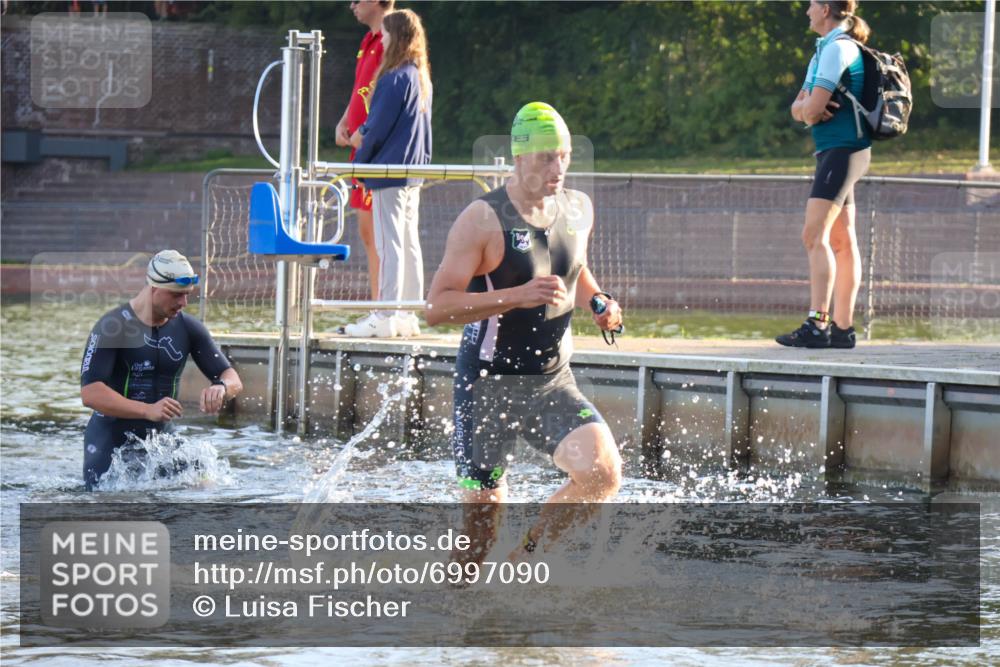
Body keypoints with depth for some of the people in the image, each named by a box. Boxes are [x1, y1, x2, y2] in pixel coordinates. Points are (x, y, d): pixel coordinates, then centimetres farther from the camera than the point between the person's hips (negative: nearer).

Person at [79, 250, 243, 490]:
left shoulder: (188, 329, 2)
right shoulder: (113, 327, -14)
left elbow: (233, 380, 4)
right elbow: (90, 393, -23)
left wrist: (220, 387, -23)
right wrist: (148, 411, -35)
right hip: (111, 443, -4)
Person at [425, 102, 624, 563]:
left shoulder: (578, 210, 5)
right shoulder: (483, 220, -14)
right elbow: (436, 307, -19)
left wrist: (596, 301, 3)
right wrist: (518, 296, -28)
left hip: (553, 382, 5)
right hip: (488, 384, -5)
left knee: (603, 473, -18)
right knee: (480, 530, 0)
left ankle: (527, 556, 5)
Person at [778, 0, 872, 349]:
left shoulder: (838, 48, -12)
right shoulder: (825, 49, 19)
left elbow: (812, 109, -19)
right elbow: (798, 109, 16)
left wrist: (811, 109, 3)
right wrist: (808, 107, -5)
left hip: (843, 149, -10)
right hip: (834, 151, 10)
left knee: (815, 235, -17)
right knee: (842, 241, 8)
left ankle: (817, 324, -23)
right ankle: (842, 328, 8)